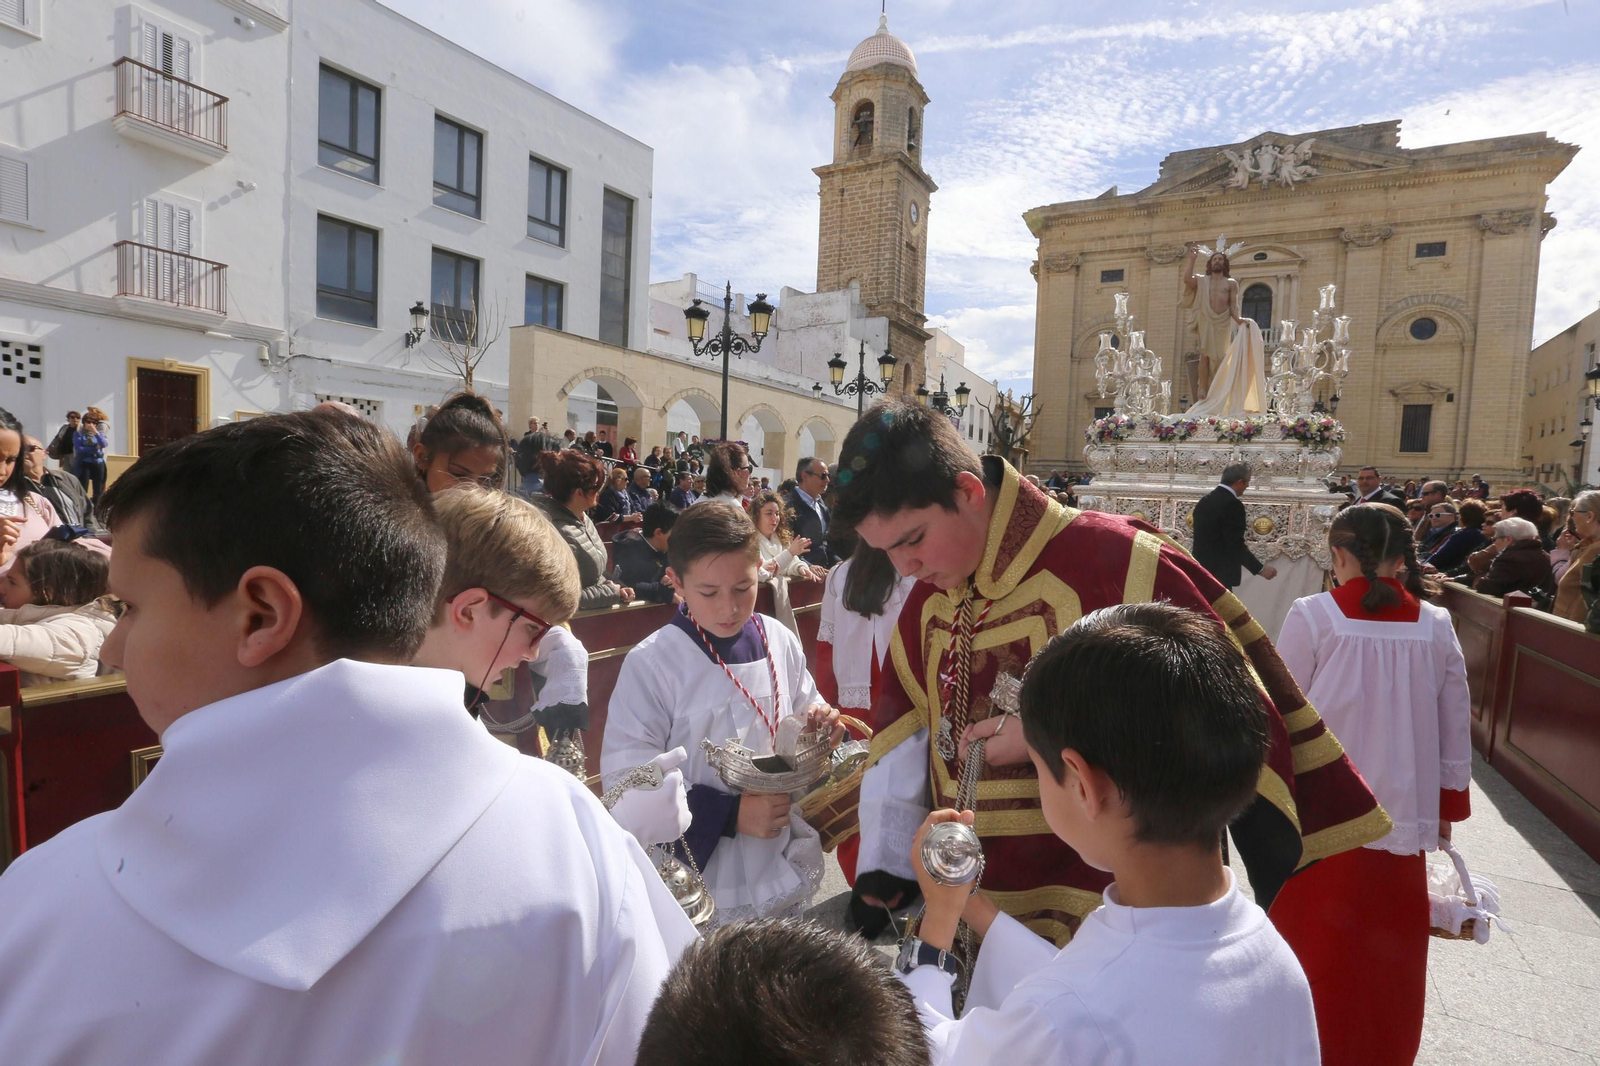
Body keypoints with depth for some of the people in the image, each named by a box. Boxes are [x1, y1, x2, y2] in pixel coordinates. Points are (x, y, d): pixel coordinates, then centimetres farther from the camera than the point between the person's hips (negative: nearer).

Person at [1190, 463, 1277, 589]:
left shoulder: (1205, 500, 11)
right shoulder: (1232, 504, -16)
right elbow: (1236, 546, -18)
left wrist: (1242, 548, 27)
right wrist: (1260, 568, -10)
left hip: (1202, 571, 9)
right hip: (1218, 574, -9)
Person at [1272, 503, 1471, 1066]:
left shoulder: (1312, 616, -13)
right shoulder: (1436, 625, -2)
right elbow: (1456, 728, 5)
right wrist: (1449, 805, 17)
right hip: (1404, 814, 3)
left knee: (1315, 943, 13)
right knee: (1389, 951, 19)